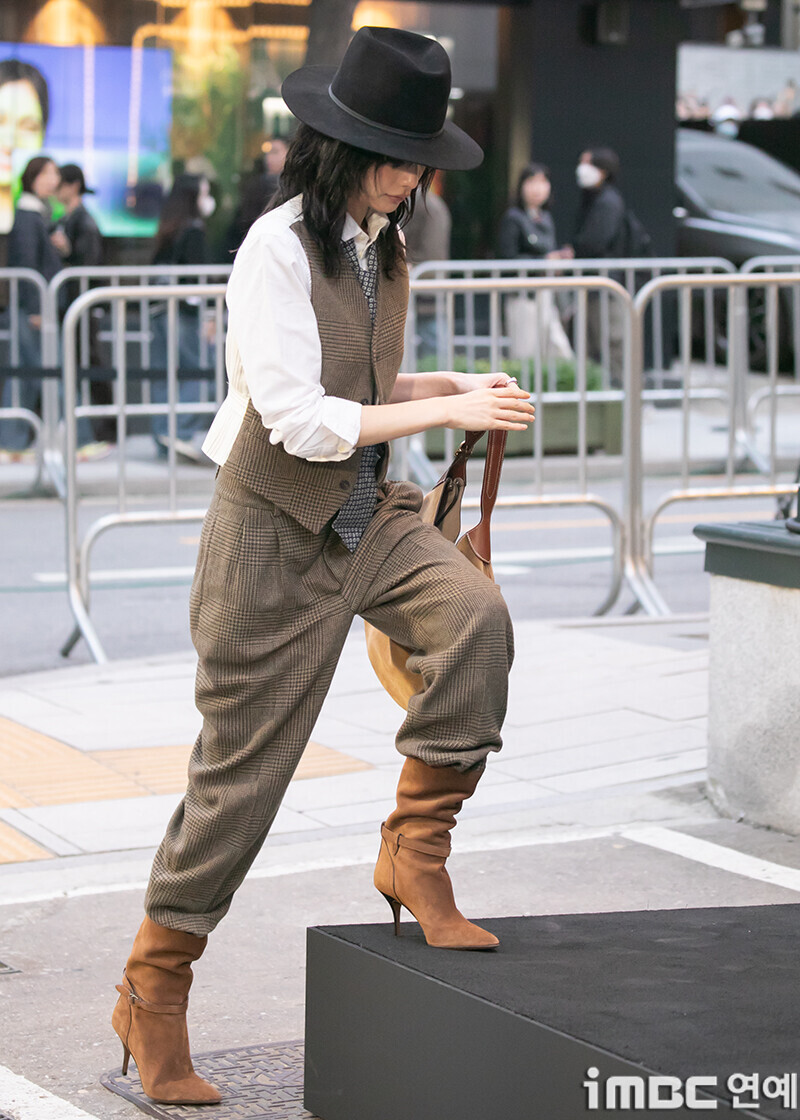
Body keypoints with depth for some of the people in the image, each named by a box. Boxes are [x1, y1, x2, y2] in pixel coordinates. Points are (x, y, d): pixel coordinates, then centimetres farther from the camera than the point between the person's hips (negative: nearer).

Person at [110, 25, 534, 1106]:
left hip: (370, 512, 6)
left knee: (476, 616, -24)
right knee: (242, 765, 1)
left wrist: (456, 381, 2)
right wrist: (447, 409, -23)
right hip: (278, 528, -6)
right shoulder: (278, 249, -17)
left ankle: (416, 851, -9)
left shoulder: (381, 248, 7)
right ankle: (154, 989, 17)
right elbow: (301, 420, -23)